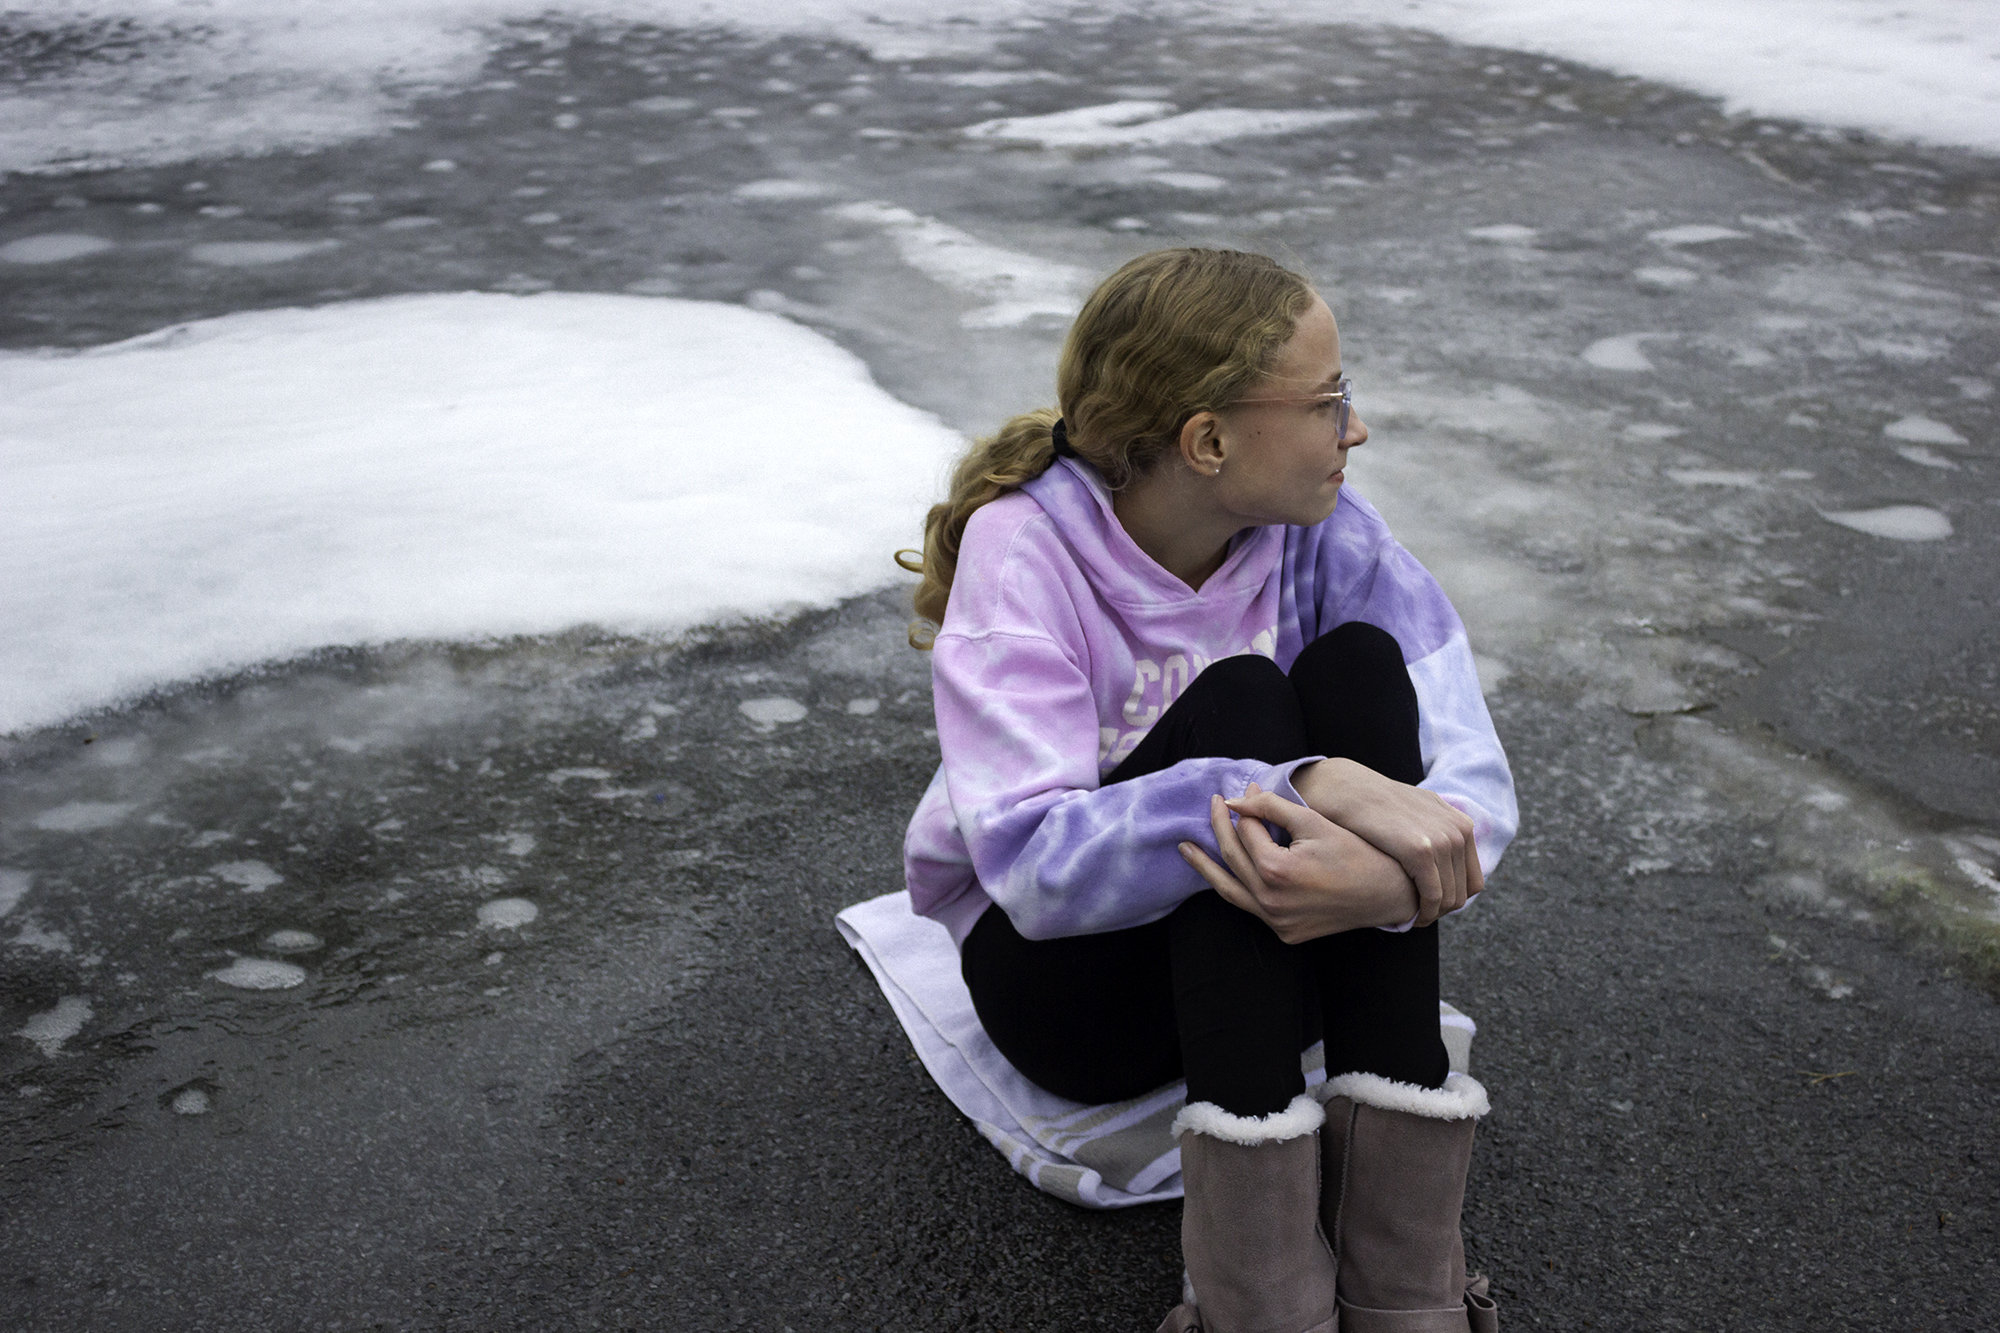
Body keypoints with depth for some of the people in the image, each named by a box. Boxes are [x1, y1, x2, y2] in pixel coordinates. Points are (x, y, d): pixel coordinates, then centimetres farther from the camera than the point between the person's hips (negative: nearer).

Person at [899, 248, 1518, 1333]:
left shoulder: (1323, 528, -11)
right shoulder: (1021, 549, -22)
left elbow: (1471, 772, -20)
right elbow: (1034, 863, -35)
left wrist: (1395, 876, -43)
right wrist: (1316, 785, -45)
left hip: (1276, 958, 4)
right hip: (1061, 966, -3)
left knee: (1359, 665, -24)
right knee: (1235, 703, -30)